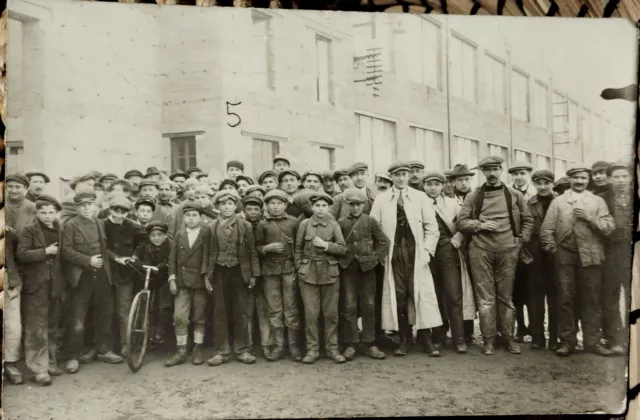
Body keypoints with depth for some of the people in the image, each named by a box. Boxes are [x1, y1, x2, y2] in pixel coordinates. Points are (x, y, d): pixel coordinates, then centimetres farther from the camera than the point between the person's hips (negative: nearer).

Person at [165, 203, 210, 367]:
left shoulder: (206, 234, -2)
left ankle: (197, 350, 17)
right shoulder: (179, 233, 8)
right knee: (179, 317, -2)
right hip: (182, 281, 2)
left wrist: (207, 276, -11)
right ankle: (181, 352, 8)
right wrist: (172, 279, 1)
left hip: (200, 281, -2)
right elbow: (172, 257, 7)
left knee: (199, 318, 6)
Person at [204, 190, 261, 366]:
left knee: (241, 312, 3)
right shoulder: (212, 227, 5)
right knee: (220, 313, 4)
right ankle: (221, 351, 13)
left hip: (239, 272, -1)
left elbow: (252, 251, 3)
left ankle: (242, 350, 13)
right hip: (219, 273, 1)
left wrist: (254, 274, 0)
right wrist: (206, 275, 1)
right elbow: (209, 253, 6)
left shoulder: (245, 226, 3)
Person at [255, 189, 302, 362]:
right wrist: (267, 248, -11)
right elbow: (256, 247, 8)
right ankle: (278, 345, 13)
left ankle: (293, 345, 10)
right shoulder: (262, 224, 5)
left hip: (289, 268, -1)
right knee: (274, 309, 5)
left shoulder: (293, 222, 4)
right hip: (269, 270, 1)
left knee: (291, 308, 2)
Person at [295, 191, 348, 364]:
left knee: (331, 313, 5)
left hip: (330, 274, 1)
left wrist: (325, 245, -13)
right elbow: (298, 248, 8)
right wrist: (299, 268, 2)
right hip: (308, 274, 0)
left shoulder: (334, 225, 3)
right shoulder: (304, 224, 3)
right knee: (311, 314, 1)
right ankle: (312, 349, 11)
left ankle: (332, 348, 17)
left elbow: (343, 249, -1)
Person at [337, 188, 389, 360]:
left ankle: (370, 344, 12)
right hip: (347, 268, 0)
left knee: (369, 306, 4)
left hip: (367, 267, 0)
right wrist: (340, 258, -3)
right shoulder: (341, 222, 5)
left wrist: (377, 258, -2)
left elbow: (384, 241, 6)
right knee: (349, 306, 0)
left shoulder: (370, 221, 5)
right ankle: (350, 344, 7)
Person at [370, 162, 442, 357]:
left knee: (420, 295, -2)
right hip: (393, 255, 1)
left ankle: (426, 337, 9)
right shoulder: (381, 200, 6)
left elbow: (431, 227, 4)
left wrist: (427, 251, -5)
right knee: (398, 296, 1)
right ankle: (404, 339, 12)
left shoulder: (420, 197, 6)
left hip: (416, 254, 0)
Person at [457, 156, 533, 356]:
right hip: (481, 251, -1)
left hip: (508, 251, 1)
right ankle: (489, 339, 10)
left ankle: (507, 337, 17)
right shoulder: (473, 196, 6)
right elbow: (461, 222, 4)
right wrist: (480, 225, -11)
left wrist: (521, 240, 4)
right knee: (485, 298, 2)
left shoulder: (514, 195, 8)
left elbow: (528, 220, 14)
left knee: (506, 296, 8)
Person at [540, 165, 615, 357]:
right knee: (565, 299, 1)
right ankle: (566, 341, 9)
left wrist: (589, 218, -11)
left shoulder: (598, 201, 12)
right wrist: (552, 248, -4)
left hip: (590, 256, 1)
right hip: (565, 256, 0)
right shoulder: (558, 201, 10)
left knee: (592, 300, 3)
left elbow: (609, 227, 1)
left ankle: (592, 341, 13)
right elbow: (546, 229, 4)